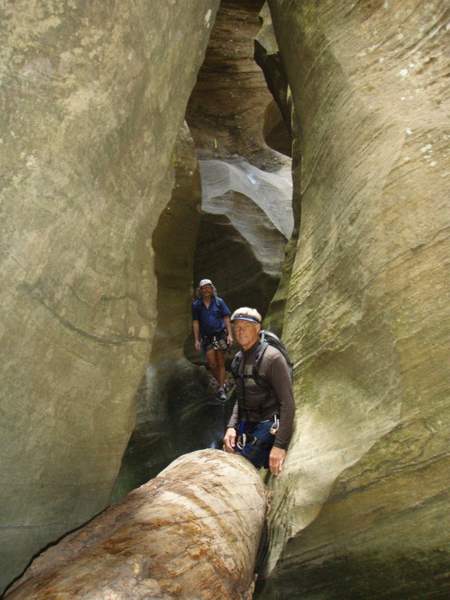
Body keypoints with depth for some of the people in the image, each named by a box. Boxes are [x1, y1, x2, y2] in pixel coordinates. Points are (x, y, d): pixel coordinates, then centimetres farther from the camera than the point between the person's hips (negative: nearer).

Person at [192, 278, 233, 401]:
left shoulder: (219, 302, 0)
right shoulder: (196, 305, 2)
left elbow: (226, 318, 1)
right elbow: (195, 323, 3)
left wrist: (230, 335, -6)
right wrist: (196, 340, 0)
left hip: (220, 334, -1)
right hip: (207, 337, 1)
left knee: (220, 363, 1)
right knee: (212, 364, -3)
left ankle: (221, 389, 7)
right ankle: (221, 383, 21)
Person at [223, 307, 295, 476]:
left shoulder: (271, 357, -14)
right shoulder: (240, 358, 9)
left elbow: (287, 403, -17)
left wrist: (280, 445, -21)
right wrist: (231, 426, 1)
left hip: (267, 428, -7)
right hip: (245, 427, 7)